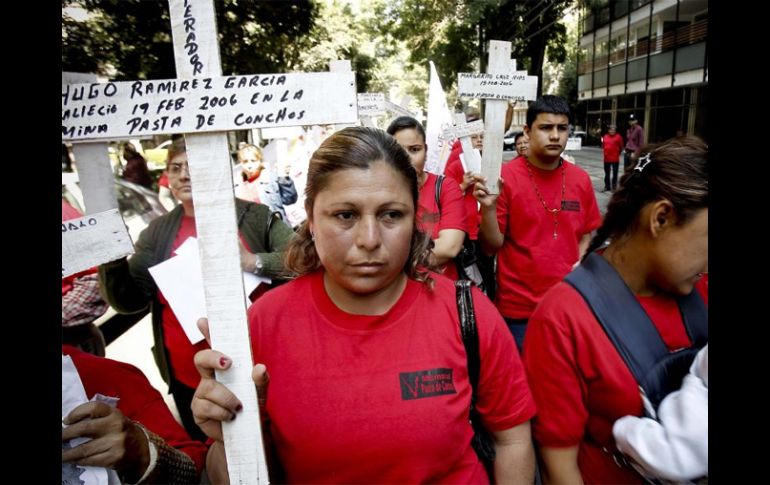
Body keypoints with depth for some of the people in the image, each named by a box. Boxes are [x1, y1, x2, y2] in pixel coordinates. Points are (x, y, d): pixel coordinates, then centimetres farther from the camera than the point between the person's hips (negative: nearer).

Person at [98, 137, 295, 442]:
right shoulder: (158, 232, 3)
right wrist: (111, 258, -15)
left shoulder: (255, 217, -6)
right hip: (189, 383, 3)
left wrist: (254, 262, -26)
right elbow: (129, 301, 1)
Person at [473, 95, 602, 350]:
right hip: (519, 307, -4)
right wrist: (488, 207, -27)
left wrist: (580, 264, -4)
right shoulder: (505, 176, -12)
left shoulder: (581, 179, 1)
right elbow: (492, 246, -11)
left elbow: (587, 232, 14)